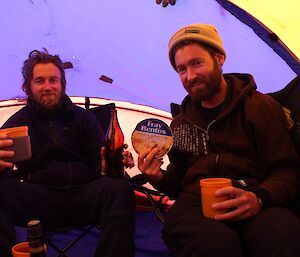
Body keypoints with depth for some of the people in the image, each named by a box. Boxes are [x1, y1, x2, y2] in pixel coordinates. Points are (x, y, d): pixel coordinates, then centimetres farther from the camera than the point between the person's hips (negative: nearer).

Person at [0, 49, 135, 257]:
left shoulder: (83, 118, 15)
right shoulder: (17, 123, 14)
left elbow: (97, 163, 8)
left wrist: (108, 164, -18)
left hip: (83, 194, 1)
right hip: (38, 199, 0)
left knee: (119, 188, -30)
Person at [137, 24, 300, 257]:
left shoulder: (260, 106, 7)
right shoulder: (180, 124, 21)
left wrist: (259, 198, -19)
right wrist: (159, 179, 2)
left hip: (250, 209, -1)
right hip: (194, 206, 2)